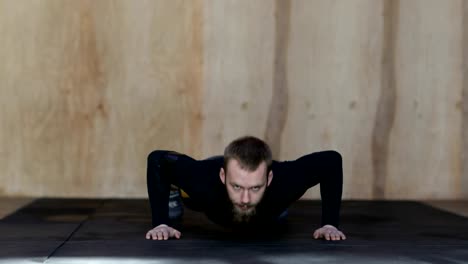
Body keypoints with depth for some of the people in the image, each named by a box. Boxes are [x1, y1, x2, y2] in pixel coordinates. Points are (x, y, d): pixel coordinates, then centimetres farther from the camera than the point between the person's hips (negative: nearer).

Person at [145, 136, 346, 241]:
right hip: (214, 194, -1)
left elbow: (332, 160, -30)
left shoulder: (285, 181, -48)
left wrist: (330, 223, -32)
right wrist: (160, 222, -33)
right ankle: (173, 192, 59)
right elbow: (157, 159, -30)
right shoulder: (204, 180, -49)